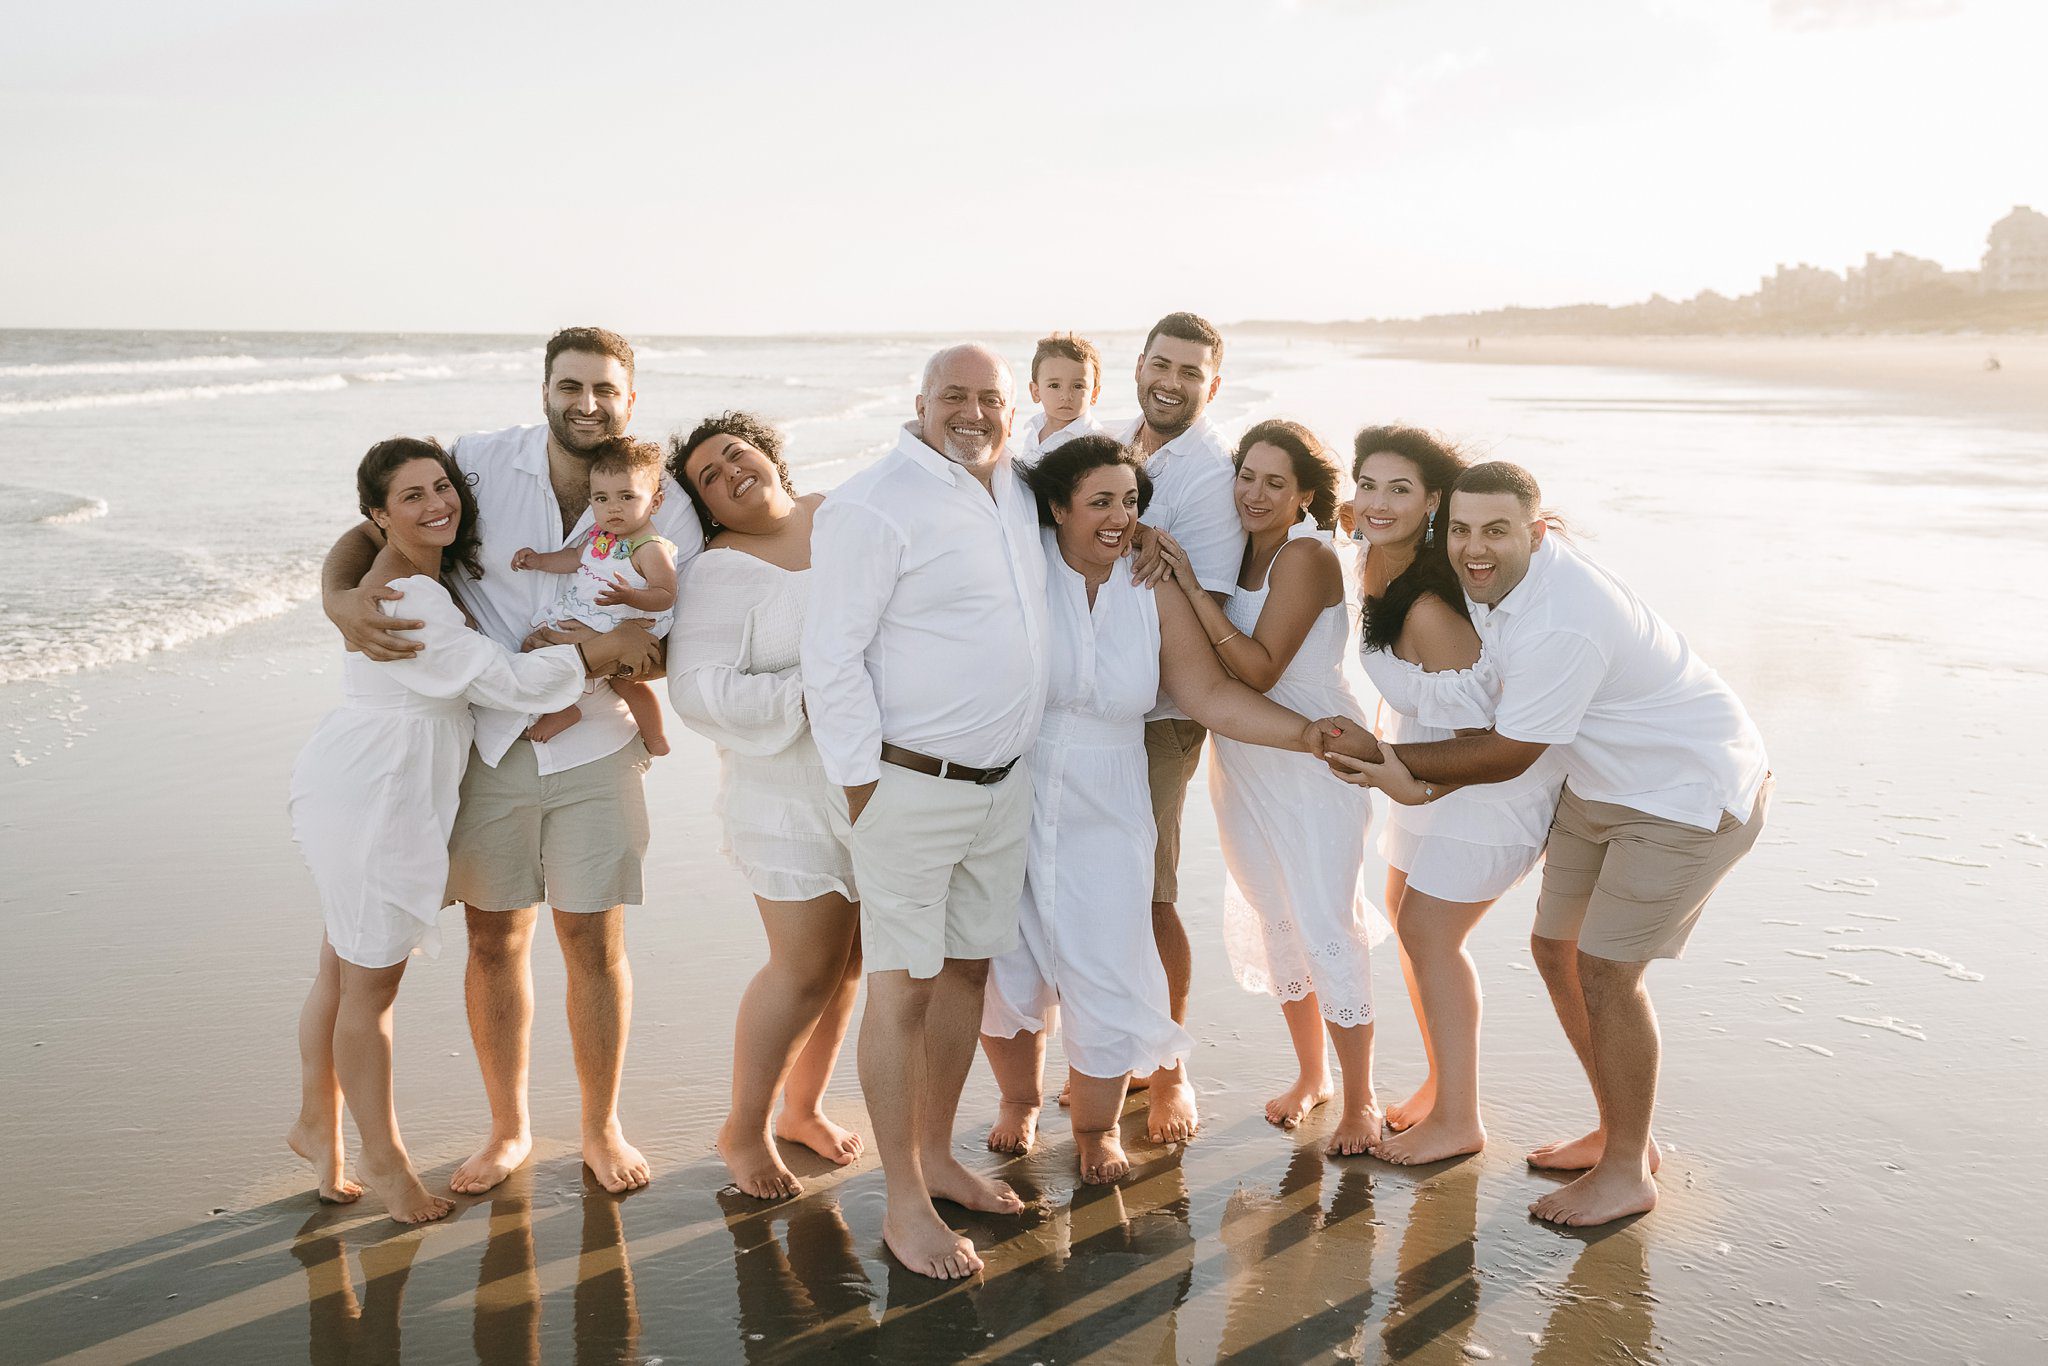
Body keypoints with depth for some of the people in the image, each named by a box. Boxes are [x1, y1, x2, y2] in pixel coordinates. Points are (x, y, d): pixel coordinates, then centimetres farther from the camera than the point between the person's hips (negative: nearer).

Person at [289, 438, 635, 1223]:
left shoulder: (429, 570, 6)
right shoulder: (405, 601, -25)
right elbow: (508, 681, -23)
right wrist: (608, 649, -14)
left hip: (364, 788, 10)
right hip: (375, 796, -10)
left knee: (344, 967, 21)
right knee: (372, 983, 5)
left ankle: (317, 1124, 37)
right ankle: (383, 1159, 19)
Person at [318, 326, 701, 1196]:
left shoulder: (662, 504, -8)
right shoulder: (481, 464, -7)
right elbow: (371, 532, 0)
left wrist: (622, 643, -28)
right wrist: (341, 599, -21)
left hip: (593, 749, -1)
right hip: (485, 742, 1)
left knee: (594, 942, 3)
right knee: (495, 940, 10)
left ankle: (602, 1129, 24)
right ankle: (508, 1129, 29)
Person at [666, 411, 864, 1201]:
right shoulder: (723, 571, -11)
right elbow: (700, 691, -19)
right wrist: (812, 695, -23)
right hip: (793, 789, -5)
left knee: (850, 959, 14)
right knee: (807, 969, -1)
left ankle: (804, 1108, 35)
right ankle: (744, 1130, 21)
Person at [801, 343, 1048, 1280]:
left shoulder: (1015, 491, 8)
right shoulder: (873, 506, -14)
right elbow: (831, 655, -15)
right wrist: (861, 787, -15)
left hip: (1004, 782, 8)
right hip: (909, 786, -7)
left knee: (968, 967, 16)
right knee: (903, 986, 0)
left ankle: (936, 1156, 32)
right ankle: (904, 1204, 11)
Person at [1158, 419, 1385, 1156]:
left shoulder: (1308, 557, -17)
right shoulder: (1237, 553, 6)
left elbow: (1259, 668, -24)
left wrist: (1191, 588, -24)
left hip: (1314, 757, -7)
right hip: (1242, 761, 7)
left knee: (1325, 925, -6)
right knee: (1271, 920, 14)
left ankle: (1360, 1101, 9)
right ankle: (1310, 1074, 32)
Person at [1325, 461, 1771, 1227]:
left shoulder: (1562, 625, -33)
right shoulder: (1495, 581, -4)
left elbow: (1508, 755, -22)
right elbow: (1506, 722, 5)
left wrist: (1383, 756, -15)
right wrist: (1428, 784, -9)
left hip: (1691, 792, -10)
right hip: (1603, 784, 10)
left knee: (1605, 970, -7)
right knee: (1555, 948, 12)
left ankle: (1627, 1171, 11)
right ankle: (1620, 1131, 29)